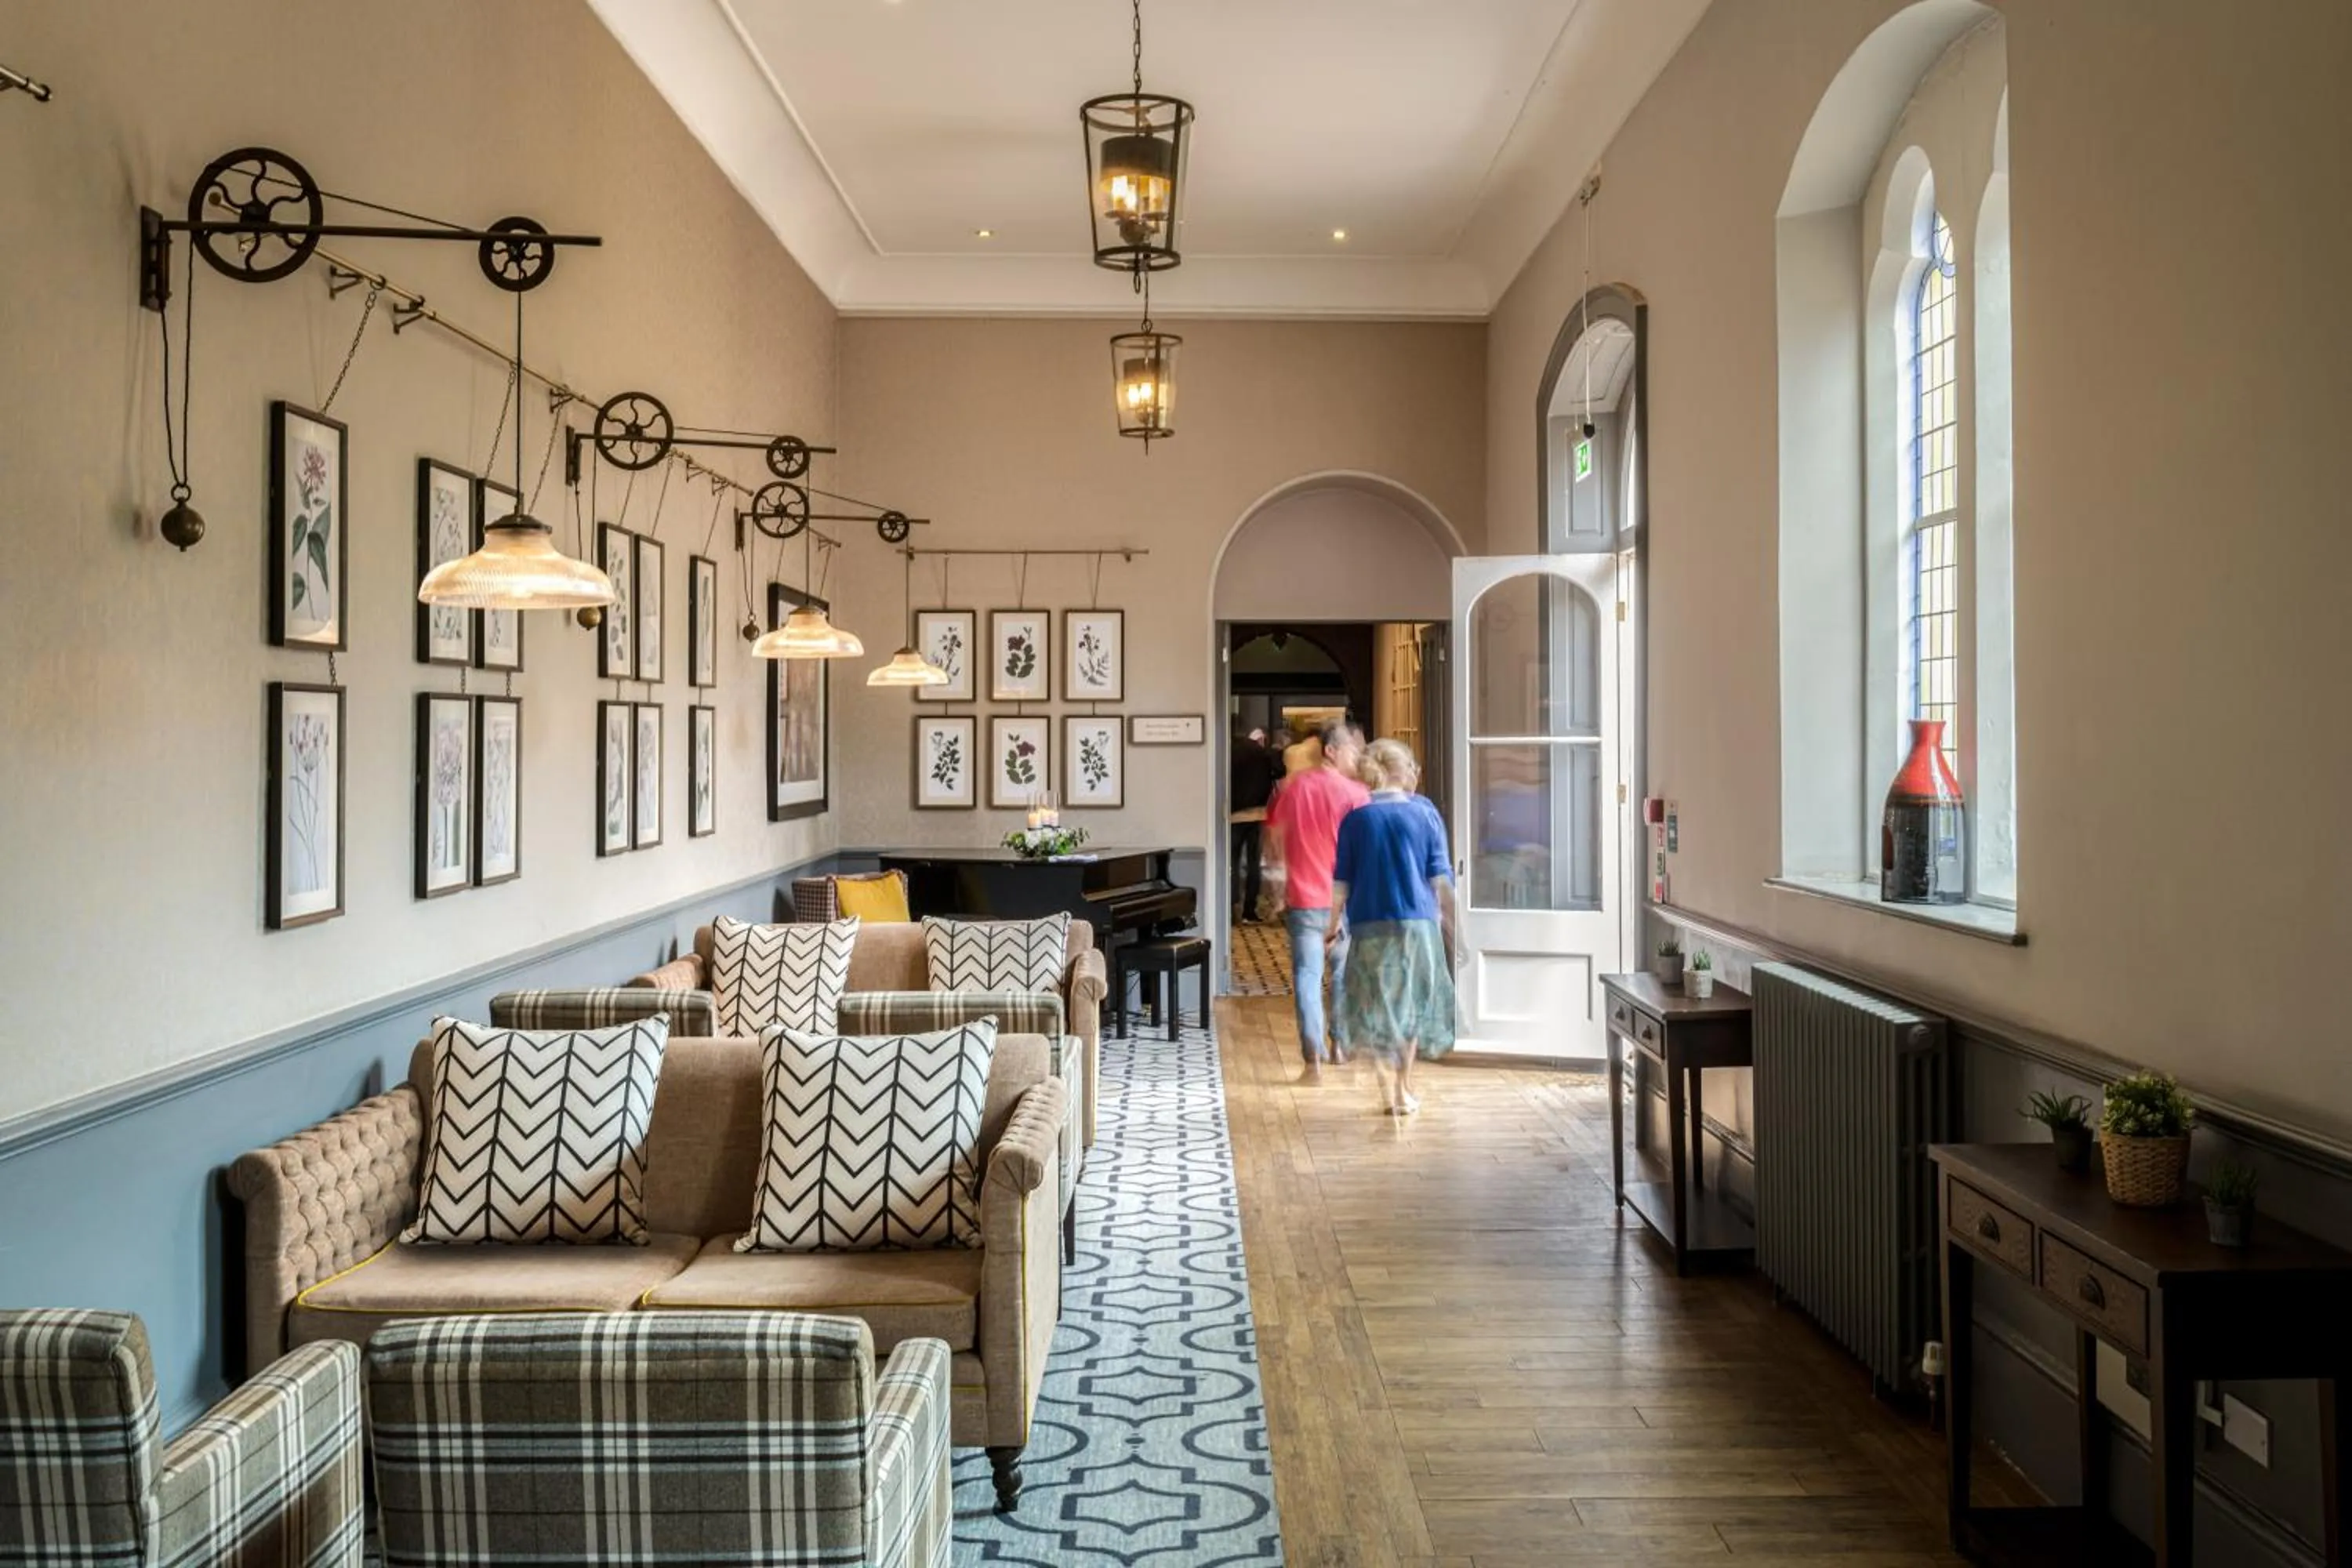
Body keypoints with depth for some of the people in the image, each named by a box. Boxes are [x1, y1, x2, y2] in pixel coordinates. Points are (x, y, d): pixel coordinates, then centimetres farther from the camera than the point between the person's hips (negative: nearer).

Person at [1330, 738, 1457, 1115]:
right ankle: (1405, 1088, 25)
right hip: (1418, 922, 0)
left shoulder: (1356, 819, 0)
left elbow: (1342, 882, 1)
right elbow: (1441, 878, -2)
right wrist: (1451, 924, 5)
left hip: (1370, 925, 0)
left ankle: (1392, 1091, -5)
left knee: (1378, 1009, 8)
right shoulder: (1424, 812, -2)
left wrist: (1336, 925, 12)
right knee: (1412, 1005, 15)